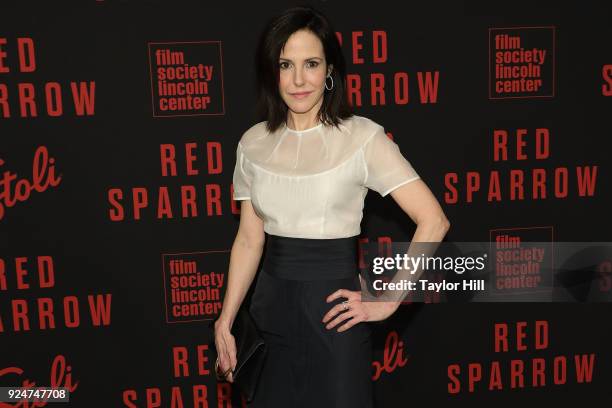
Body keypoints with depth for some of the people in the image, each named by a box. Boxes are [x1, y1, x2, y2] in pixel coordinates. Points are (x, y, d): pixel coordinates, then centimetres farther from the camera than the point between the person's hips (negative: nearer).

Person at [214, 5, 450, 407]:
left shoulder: (362, 137, -11)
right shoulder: (254, 143, 2)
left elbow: (433, 221, -14)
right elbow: (250, 239, 6)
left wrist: (386, 303, -13)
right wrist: (225, 320, 3)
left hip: (332, 308, -4)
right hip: (270, 306, 4)